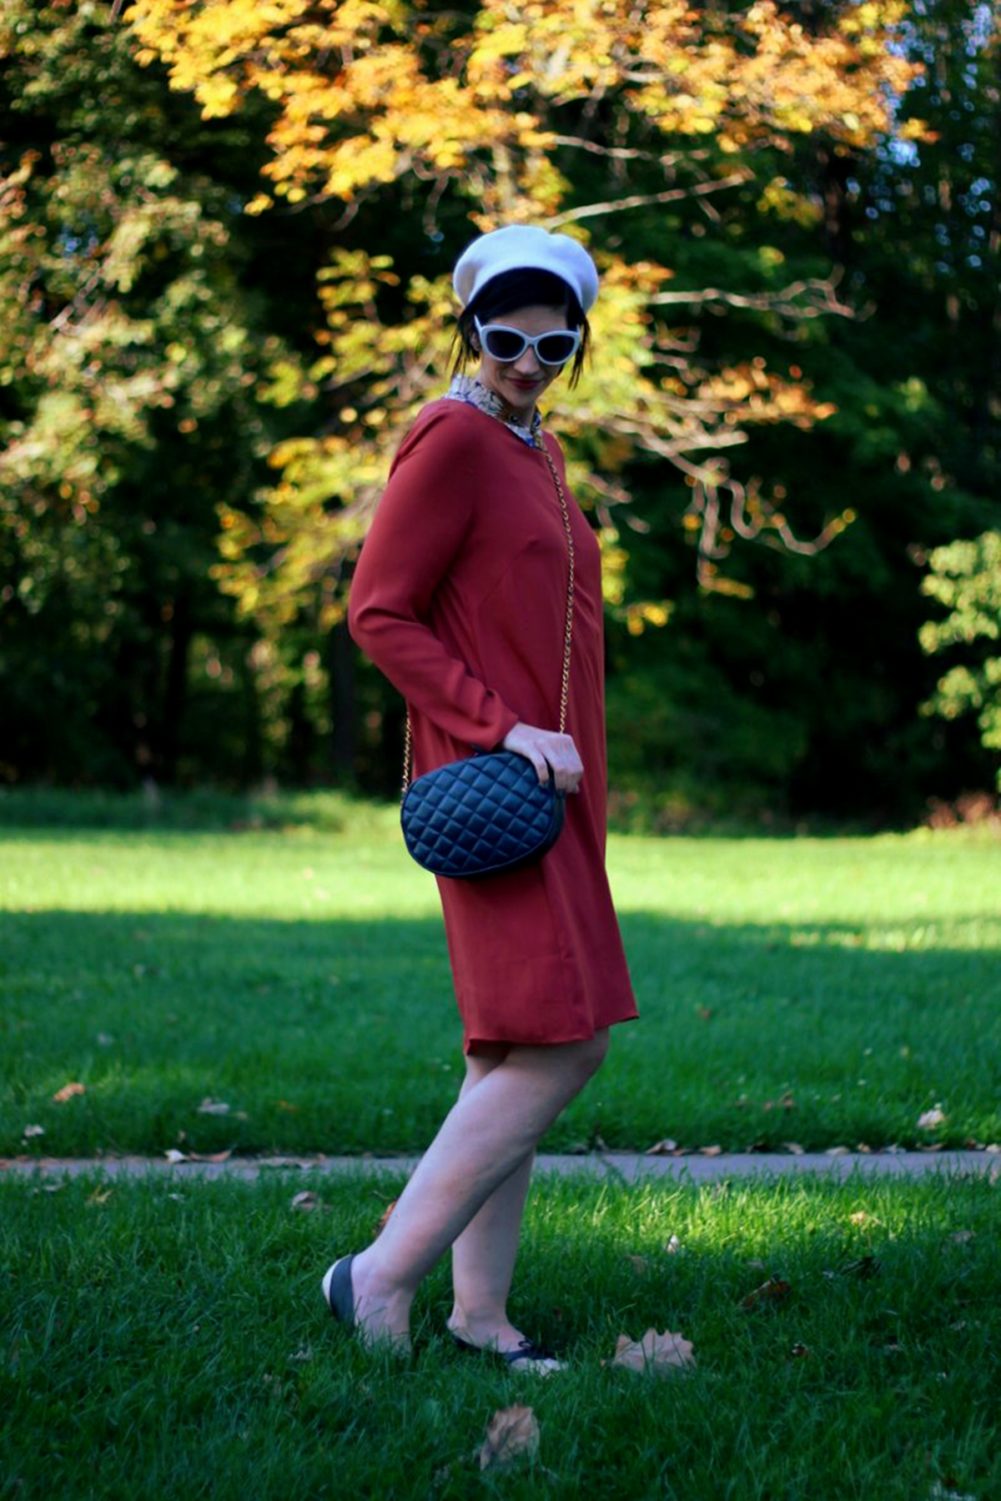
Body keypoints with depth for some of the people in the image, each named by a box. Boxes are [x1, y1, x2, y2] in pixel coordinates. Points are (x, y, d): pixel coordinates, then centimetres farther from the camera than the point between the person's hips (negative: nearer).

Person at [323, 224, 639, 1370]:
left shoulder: (536, 452, 18)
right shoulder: (453, 440, -9)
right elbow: (379, 614, -13)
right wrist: (503, 729, -19)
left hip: (550, 780, 9)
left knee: (517, 1056, 9)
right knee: (560, 1042, -15)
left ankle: (479, 1308, 14)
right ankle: (382, 1276, -10)